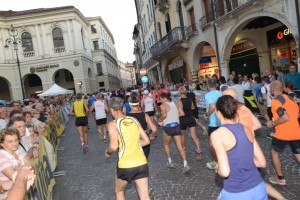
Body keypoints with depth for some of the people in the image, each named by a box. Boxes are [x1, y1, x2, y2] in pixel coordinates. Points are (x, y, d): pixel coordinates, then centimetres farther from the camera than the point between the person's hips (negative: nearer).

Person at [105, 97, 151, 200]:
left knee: (119, 191, 25)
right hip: (142, 163, 4)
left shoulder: (113, 124, -7)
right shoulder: (134, 120, 7)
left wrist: (108, 152, 4)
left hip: (125, 165, -3)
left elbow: (114, 147, -17)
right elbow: (146, 141, 9)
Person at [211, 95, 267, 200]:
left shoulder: (217, 134, -16)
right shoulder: (246, 130, 2)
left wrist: (218, 170, 1)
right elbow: (262, 163, 6)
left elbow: (224, 172, -19)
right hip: (259, 190, 4)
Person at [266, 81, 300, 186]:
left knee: (274, 153, 16)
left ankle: (280, 179, 23)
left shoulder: (275, 101, -15)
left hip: (283, 134, -7)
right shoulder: (289, 97, 10)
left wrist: (273, 123, -10)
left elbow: (285, 118, -24)